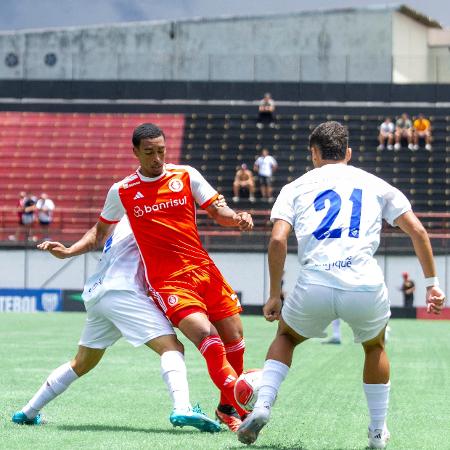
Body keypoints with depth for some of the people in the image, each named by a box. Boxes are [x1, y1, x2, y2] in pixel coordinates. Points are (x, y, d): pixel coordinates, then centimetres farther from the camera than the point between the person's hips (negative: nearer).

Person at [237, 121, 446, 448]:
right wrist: (432, 283, 21)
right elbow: (418, 231, 16)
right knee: (375, 346, 32)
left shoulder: (296, 187, 19)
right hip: (366, 287, 0)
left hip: (315, 286, 0)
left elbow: (278, 241, 4)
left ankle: (262, 405, 10)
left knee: (286, 337, 30)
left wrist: (274, 296, 11)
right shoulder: (374, 184, 22)